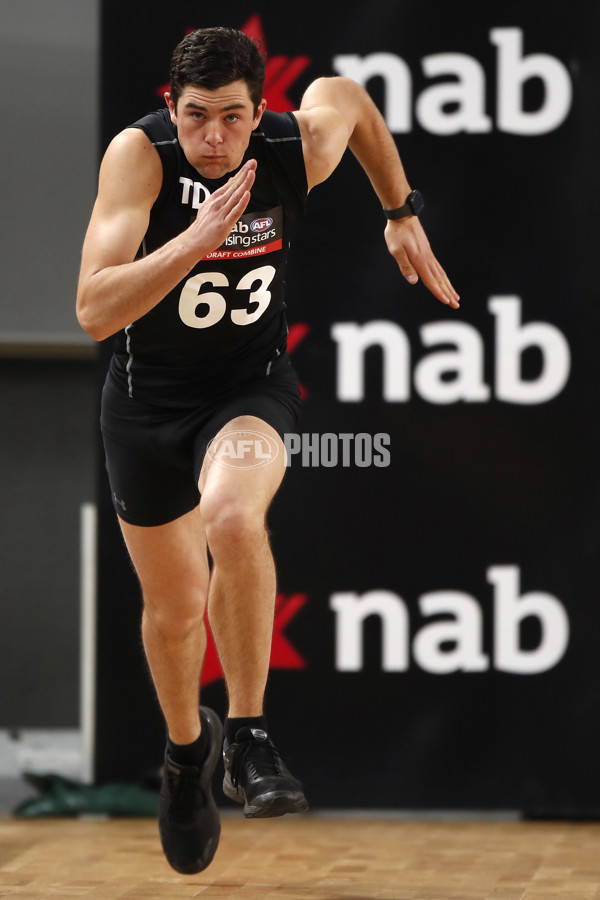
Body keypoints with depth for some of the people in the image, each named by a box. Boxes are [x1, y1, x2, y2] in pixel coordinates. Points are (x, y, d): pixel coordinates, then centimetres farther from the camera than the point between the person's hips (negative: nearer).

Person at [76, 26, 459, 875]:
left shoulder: (300, 146, -18)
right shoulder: (139, 152, -25)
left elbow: (347, 94, 9)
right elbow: (95, 312, -33)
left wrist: (403, 215, 13)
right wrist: (197, 239, -42)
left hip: (252, 384, -1)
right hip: (149, 395, 1)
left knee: (234, 517, -35)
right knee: (174, 606, 15)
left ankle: (248, 737, -20)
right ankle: (187, 748, 47)